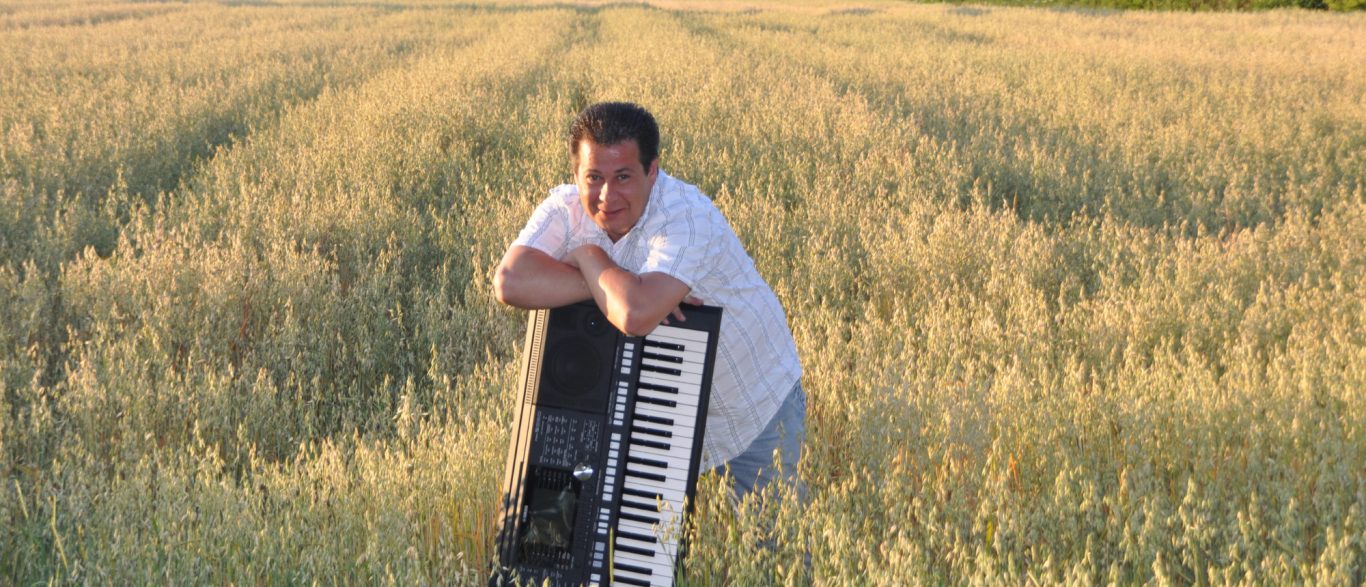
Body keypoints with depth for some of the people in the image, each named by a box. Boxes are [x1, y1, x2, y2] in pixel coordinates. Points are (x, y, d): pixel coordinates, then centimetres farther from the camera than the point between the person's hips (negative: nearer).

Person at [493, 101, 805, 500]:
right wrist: (616, 286, -34)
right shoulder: (567, 210, -15)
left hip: (754, 405, -4)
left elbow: (636, 316, -46)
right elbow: (510, 281, -32)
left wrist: (590, 256, -27)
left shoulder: (687, 218, -31)